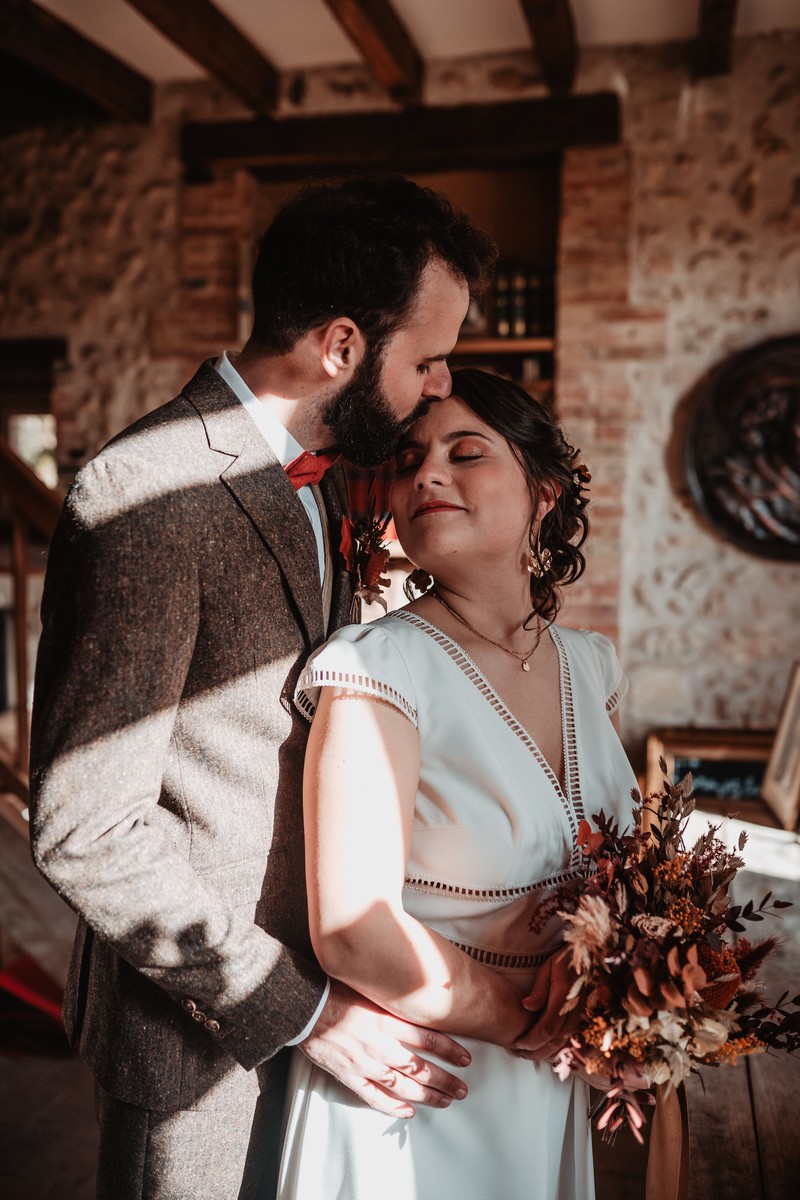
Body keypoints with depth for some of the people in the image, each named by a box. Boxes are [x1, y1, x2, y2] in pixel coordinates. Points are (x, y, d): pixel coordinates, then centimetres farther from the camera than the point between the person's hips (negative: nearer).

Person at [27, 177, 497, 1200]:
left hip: (310, 980, 8)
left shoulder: (321, 474, 3)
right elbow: (82, 830, -25)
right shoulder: (148, 494, -25)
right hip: (200, 1019, -7)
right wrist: (299, 1005, -19)